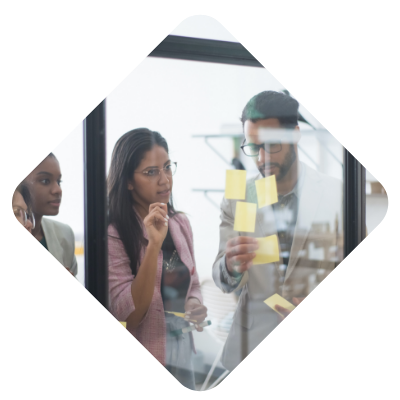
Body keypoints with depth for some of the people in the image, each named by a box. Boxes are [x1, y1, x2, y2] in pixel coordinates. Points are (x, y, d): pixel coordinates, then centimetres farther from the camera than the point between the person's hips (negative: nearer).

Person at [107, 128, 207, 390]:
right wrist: (154, 244, -29)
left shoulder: (181, 224, 3)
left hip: (181, 356, 5)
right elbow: (128, 315, -21)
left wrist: (196, 305, -6)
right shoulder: (112, 233, -15)